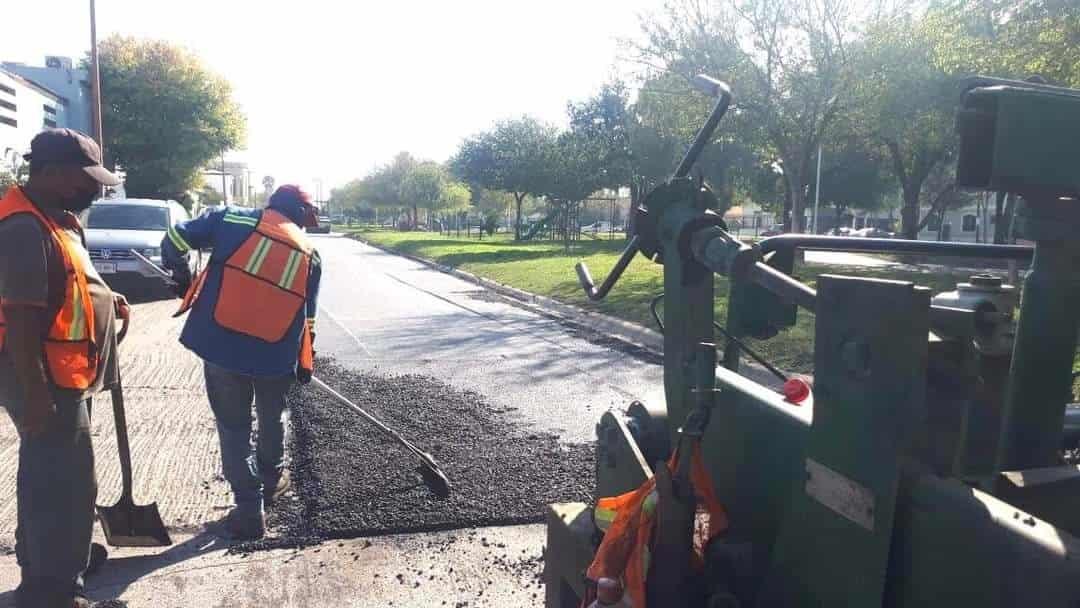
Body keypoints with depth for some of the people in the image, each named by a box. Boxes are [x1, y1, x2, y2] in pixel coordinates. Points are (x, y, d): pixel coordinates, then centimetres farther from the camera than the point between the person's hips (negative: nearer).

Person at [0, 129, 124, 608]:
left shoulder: (55, 217, 10)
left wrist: (102, 298, 9)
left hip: (62, 376, 10)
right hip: (45, 381, -10)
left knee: (50, 478, 22)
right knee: (63, 483, 0)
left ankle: (45, 567, 39)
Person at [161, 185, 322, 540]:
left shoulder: (231, 219, 2)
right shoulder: (309, 254, 6)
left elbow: (174, 240, 0)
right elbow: (306, 317, 8)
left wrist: (182, 277, 20)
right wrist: (305, 362, 19)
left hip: (221, 346, -1)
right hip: (276, 353, 1)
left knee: (233, 427, 11)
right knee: (272, 419, 25)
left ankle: (249, 510, 15)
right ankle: (272, 480, 44)